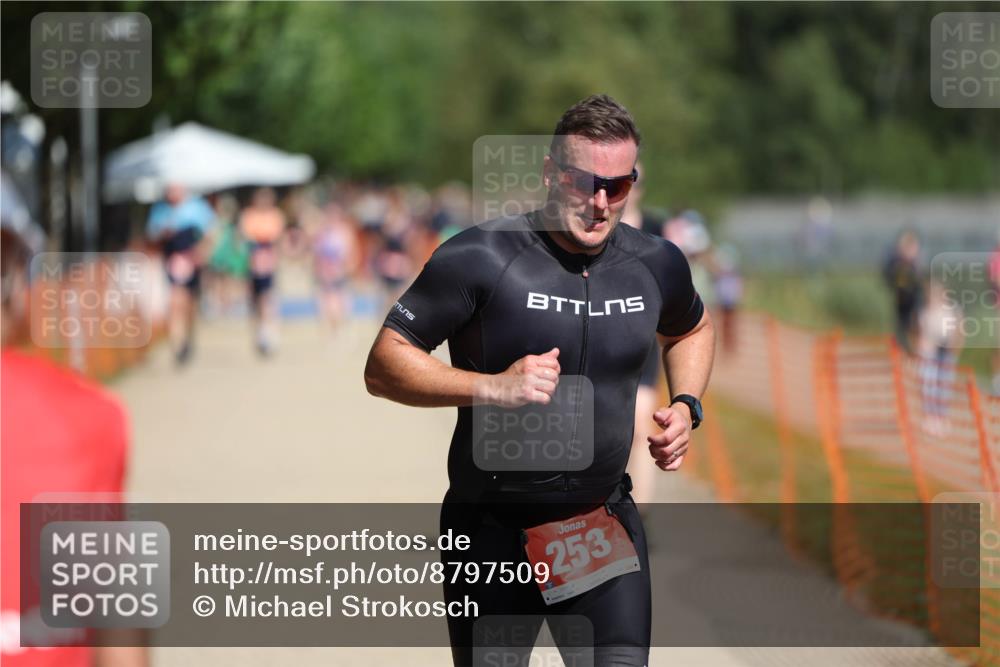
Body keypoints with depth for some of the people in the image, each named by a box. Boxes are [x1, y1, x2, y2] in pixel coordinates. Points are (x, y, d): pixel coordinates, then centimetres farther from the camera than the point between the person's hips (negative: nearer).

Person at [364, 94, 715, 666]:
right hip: (493, 530, -3)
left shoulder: (654, 265, 4)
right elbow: (384, 366, -13)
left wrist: (686, 406, 8)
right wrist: (493, 387, -25)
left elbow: (691, 329, 28)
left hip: (605, 529, 3)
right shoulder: (483, 258, -12)